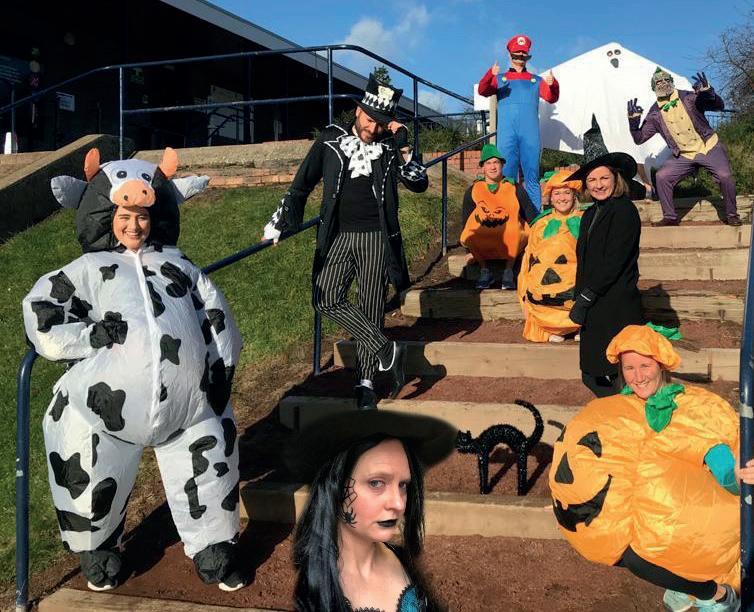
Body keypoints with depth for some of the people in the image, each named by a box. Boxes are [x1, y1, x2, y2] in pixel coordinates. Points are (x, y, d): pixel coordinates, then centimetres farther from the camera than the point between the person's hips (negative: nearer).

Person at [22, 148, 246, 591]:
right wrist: (90, 335, -10)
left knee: (211, 476, 9)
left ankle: (214, 549, 32)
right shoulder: (88, 269, 14)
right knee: (94, 481, 10)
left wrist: (221, 369, 7)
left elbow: (218, 318, 19)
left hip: (190, 403, 2)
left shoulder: (179, 266, 21)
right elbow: (40, 313, 5)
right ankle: (98, 548, 39)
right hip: (107, 404, -1)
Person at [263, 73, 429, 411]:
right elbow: (302, 183, 6)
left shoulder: (389, 145, 3)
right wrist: (280, 221, 3)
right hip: (337, 236, 1)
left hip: (375, 238, -1)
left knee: (371, 308, 2)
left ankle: (365, 380, 13)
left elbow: (420, 184, -2)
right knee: (326, 299, -14)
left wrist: (404, 149, -14)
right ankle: (388, 351, -5)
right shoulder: (331, 139, 3)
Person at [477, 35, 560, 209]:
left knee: (532, 177, -2)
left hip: (530, 134, 1)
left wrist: (552, 85, -17)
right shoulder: (500, 79, 17)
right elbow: (483, 91, -1)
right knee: (507, 176, -4)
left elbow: (551, 98, 5)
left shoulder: (536, 80, 20)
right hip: (506, 133, -1)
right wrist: (491, 75, -22)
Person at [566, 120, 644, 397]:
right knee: (594, 372, 13)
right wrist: (579, 298, 9)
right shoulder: (591, 213, 13)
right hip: (594, 306, 8)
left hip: (616, 306, -8)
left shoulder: (624, 210, -11)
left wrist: (585, 298, -15)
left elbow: (613, 262, -17)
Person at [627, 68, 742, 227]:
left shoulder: (688, 98, -7)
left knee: (725, 175, -23)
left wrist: (708, 92, -31)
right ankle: (670, 217, 3)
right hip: (684, 156, 3)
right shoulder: (655, 113, 0)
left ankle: (731, 215, -3)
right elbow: (639, 138, 2)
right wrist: (633, 121, -14)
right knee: (662, 177, -12)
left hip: (709, 148, -3)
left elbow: (719, 106, -12)